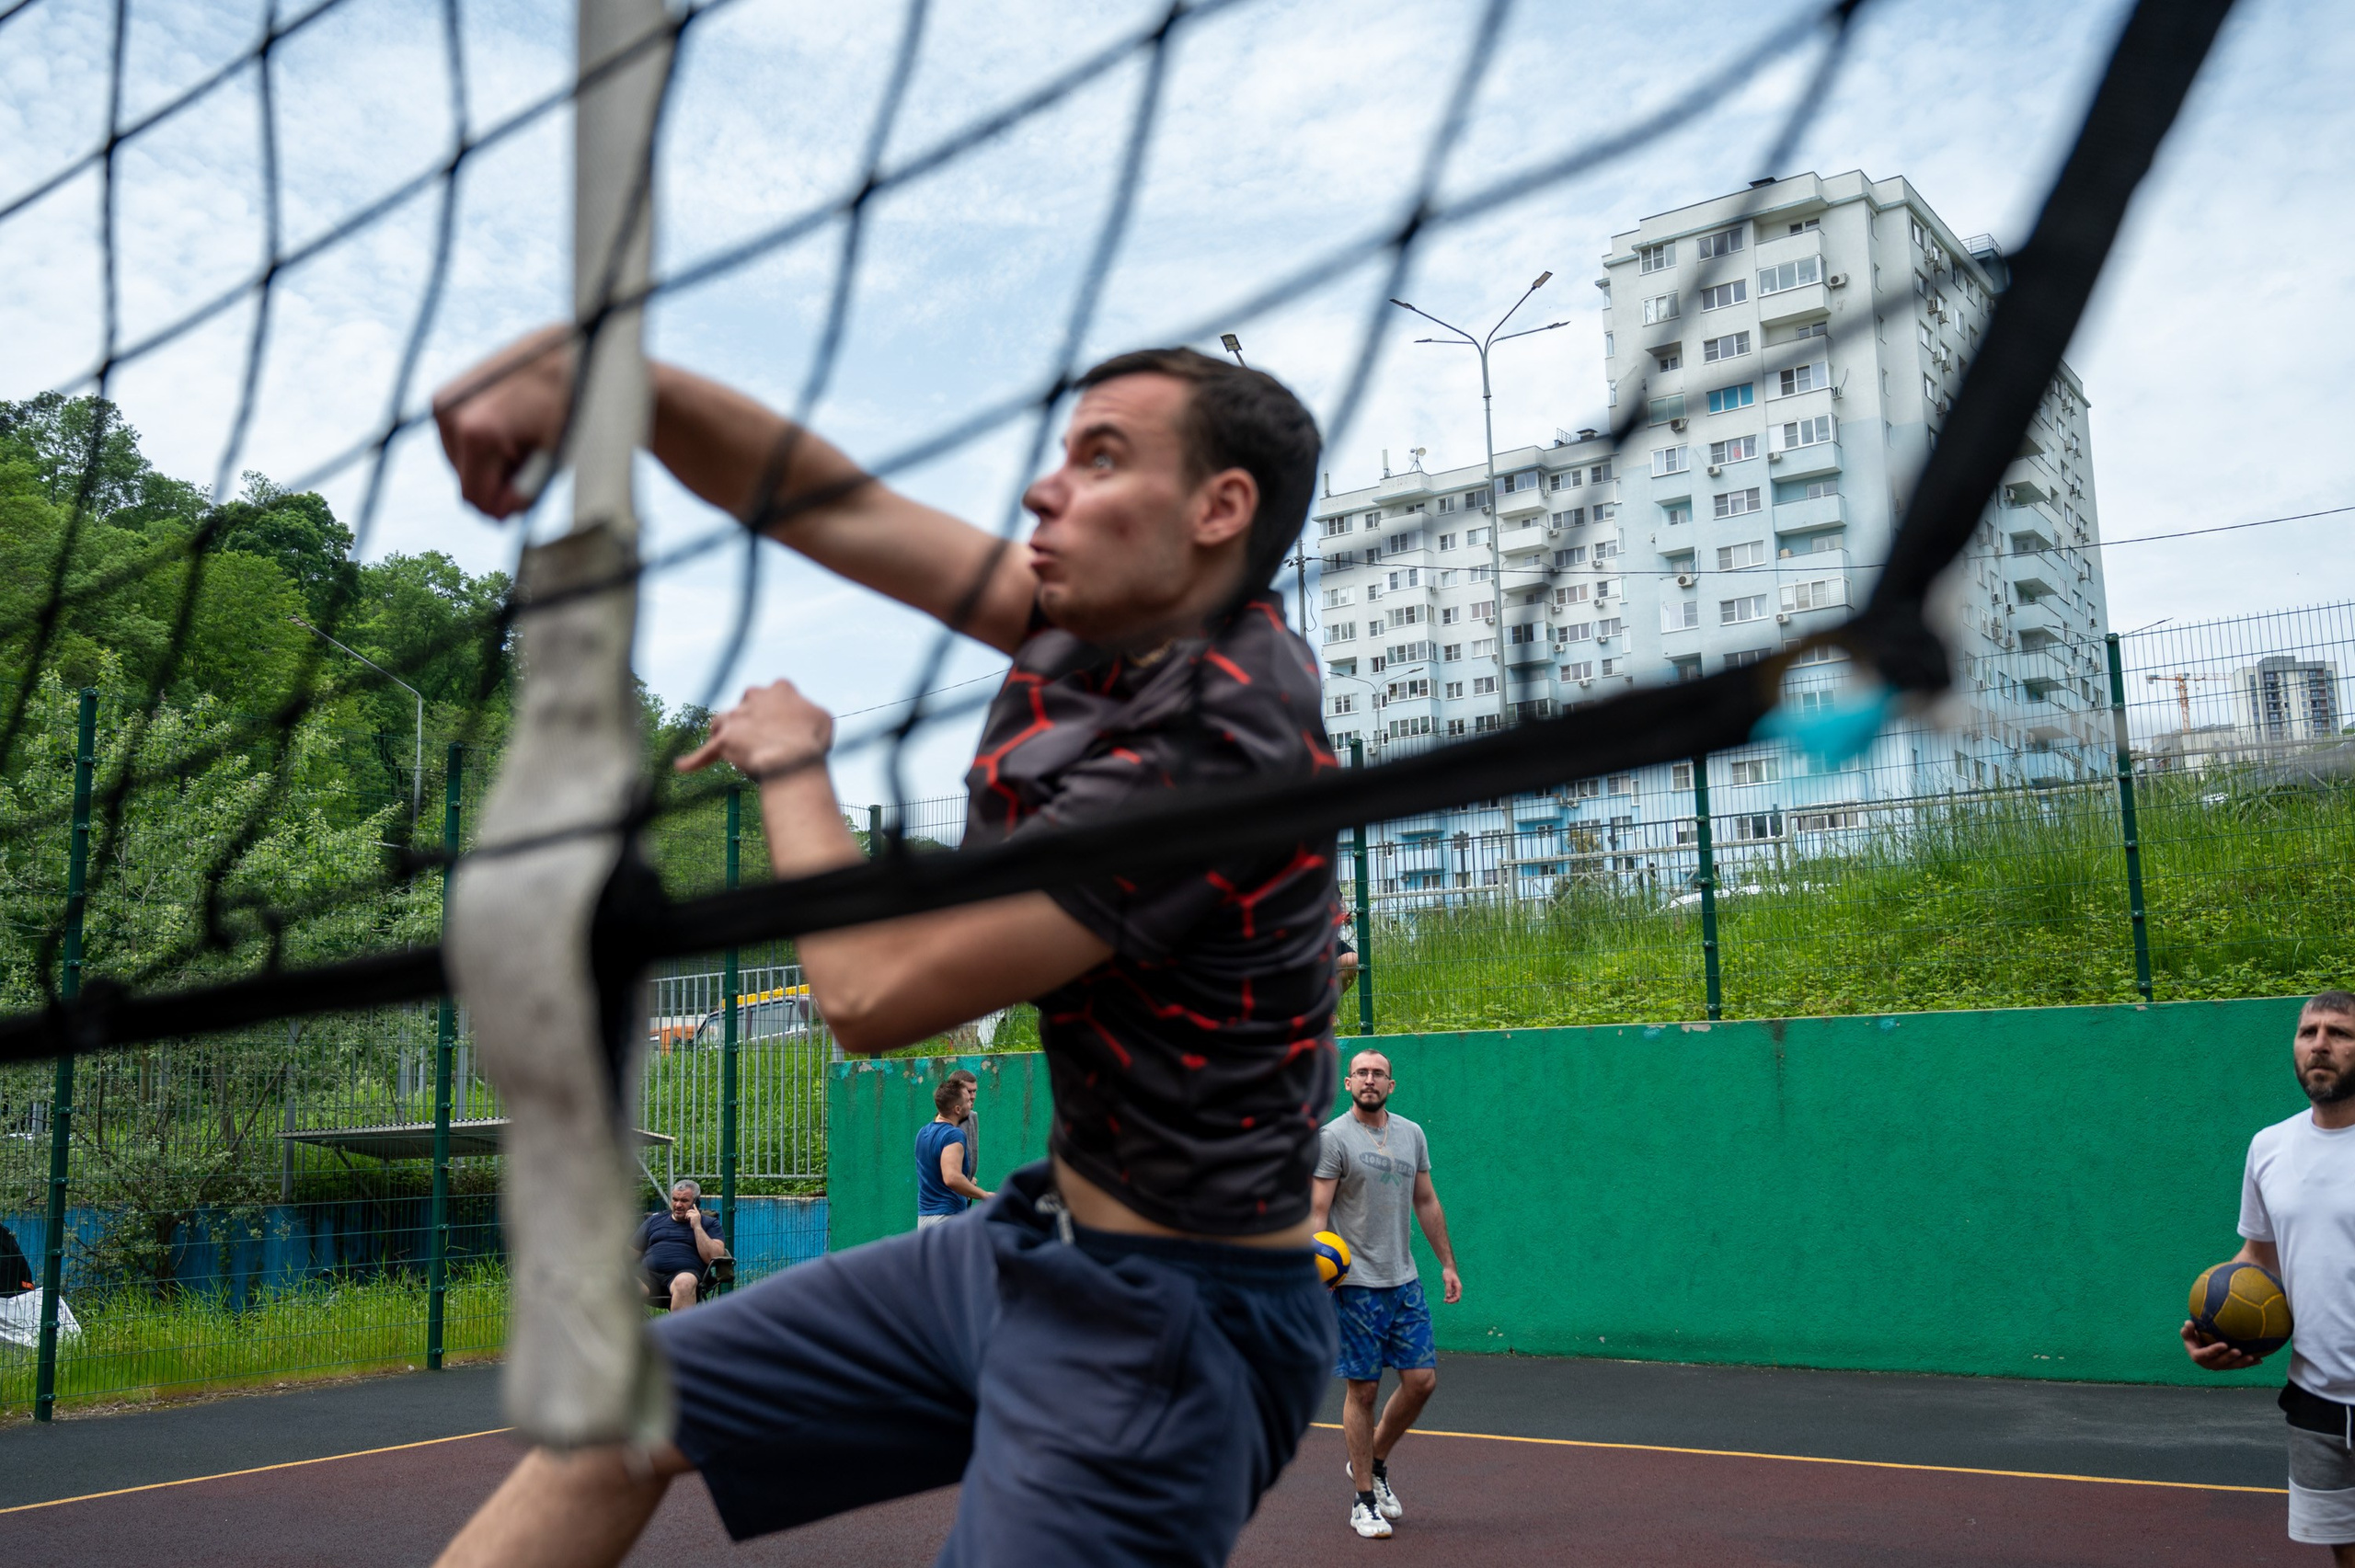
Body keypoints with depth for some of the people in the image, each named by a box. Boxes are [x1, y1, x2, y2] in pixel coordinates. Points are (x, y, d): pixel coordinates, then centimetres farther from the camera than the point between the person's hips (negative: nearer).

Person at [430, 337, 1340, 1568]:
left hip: (1161, 1324, -9)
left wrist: (786, 764, -6)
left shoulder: (1214, 739, -27)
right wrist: (582, 359, -12)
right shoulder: (1101, 631, 0)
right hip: (1038, 1241, 9)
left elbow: (875, 991, -23)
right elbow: (825, 501, 2)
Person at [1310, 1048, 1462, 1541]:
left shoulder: (1412, 1134, 10)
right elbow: (1318, 1210, -12)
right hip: (1356, 1285, -5)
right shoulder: (1333, 1138, -8)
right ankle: (1364, 1500, 13)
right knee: (1363, 1390, 0)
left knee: (1421, 1381, 4)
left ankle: (1372, 1463, 28)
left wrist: (1447, 1263, 15)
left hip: (1405, 1282, 6)